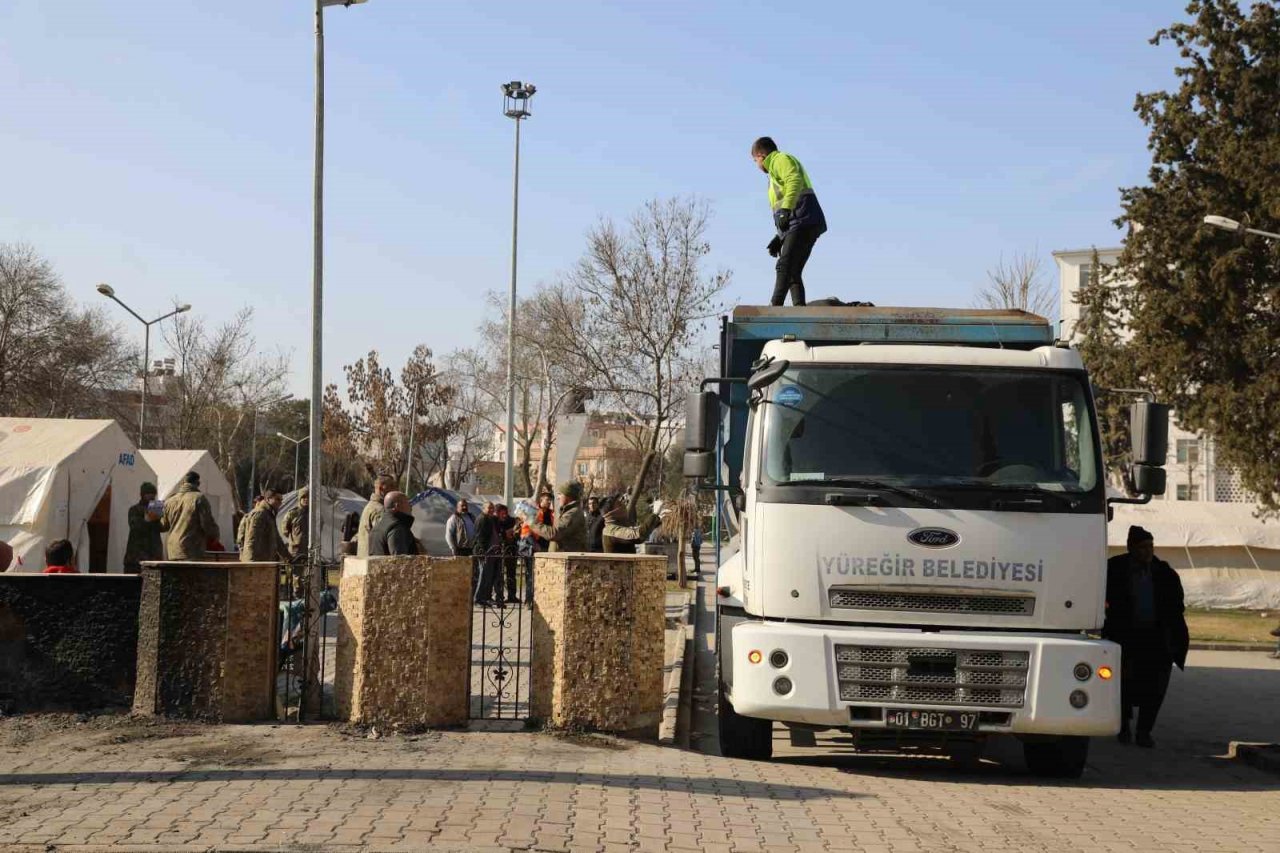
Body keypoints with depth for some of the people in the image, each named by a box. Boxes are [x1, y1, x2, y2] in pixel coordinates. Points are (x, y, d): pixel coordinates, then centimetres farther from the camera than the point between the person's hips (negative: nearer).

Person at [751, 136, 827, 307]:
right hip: (806, 226, 10)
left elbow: (795, 181, -18)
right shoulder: (779, 164, 34)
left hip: (803, 222, -10)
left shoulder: (781, 160, 4)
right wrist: (780, 238, 30)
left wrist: (785, 209, -31)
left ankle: (774, 307, -33)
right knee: (793, 272, 5)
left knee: (785, 266, -21)